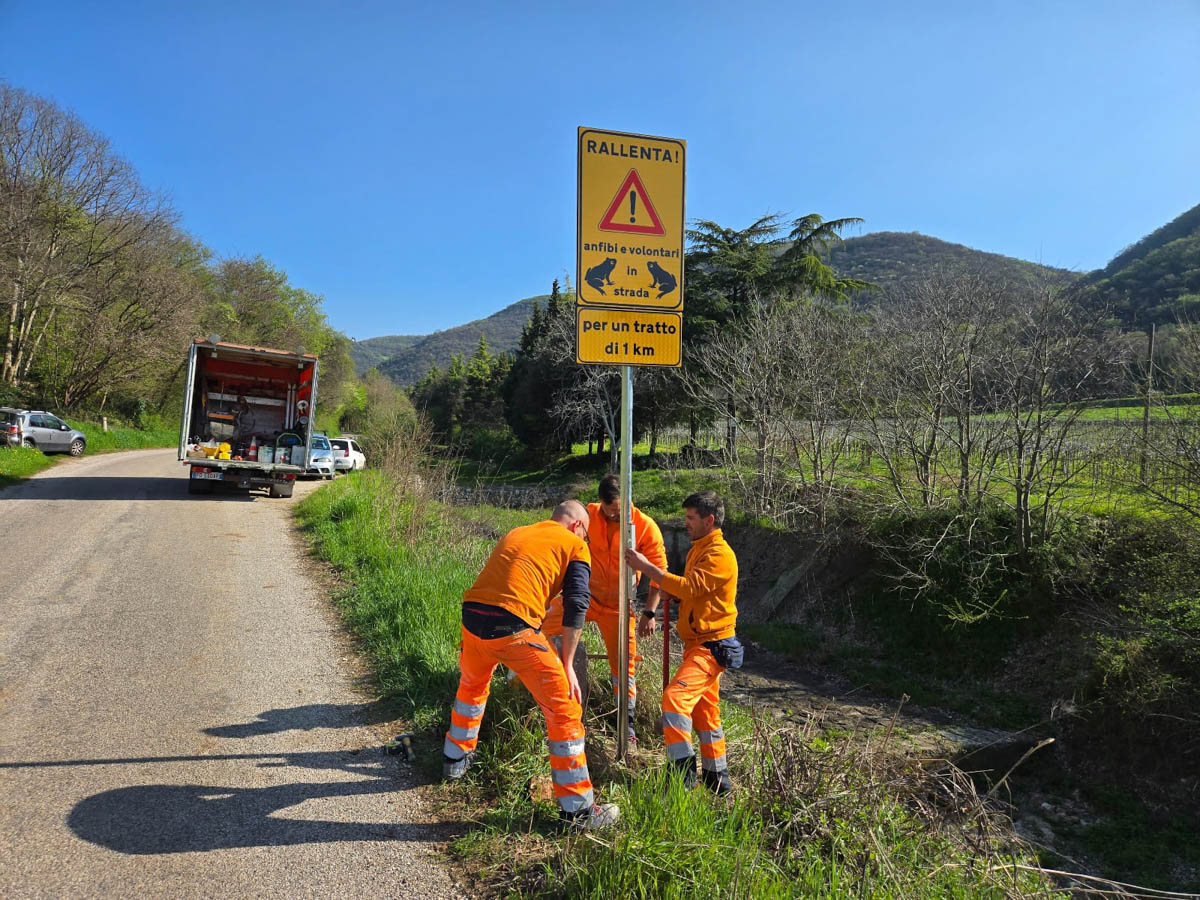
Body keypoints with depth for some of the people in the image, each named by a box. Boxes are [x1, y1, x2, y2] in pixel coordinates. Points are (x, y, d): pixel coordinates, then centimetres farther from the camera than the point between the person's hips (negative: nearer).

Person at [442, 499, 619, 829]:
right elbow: (576, 605, -1)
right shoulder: (574, 545, 10)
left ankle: (456, 759, 52)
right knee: (563, 710, 4)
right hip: (513, 628, -6)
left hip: (471, 617, 7)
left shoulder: (515, 533, 27)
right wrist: (566, 664, 2)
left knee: (472, 686, 35)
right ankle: (578, 808, 8)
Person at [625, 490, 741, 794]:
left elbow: (689, 587, -28)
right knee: (705, 712, 16)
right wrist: (672, 596, 2)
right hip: (699, 643, 10)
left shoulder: (719, 554, -16)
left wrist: (647, 567, -25)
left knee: (675, 697, -21)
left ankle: (683, 774, -16)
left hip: (710, 646, -10)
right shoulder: (699, 549, 17)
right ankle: (717, 779, 28)